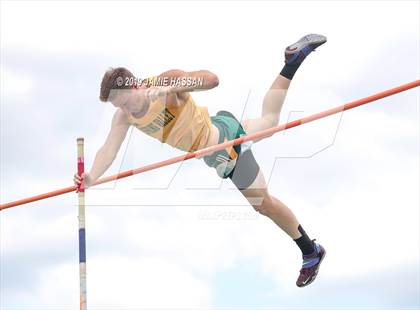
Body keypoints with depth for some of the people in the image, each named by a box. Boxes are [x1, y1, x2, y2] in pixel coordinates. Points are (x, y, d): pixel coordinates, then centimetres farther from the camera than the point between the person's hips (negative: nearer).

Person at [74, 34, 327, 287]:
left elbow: (211, 79, -44)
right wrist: (92, 177, -39)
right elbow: (109, 149, -21)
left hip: (225, 142, -8)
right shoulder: (124, 117, -14)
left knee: (264, 204, 4)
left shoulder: (167, 81, -33)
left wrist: (171, 87, -55)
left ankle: (311, 252, 23)